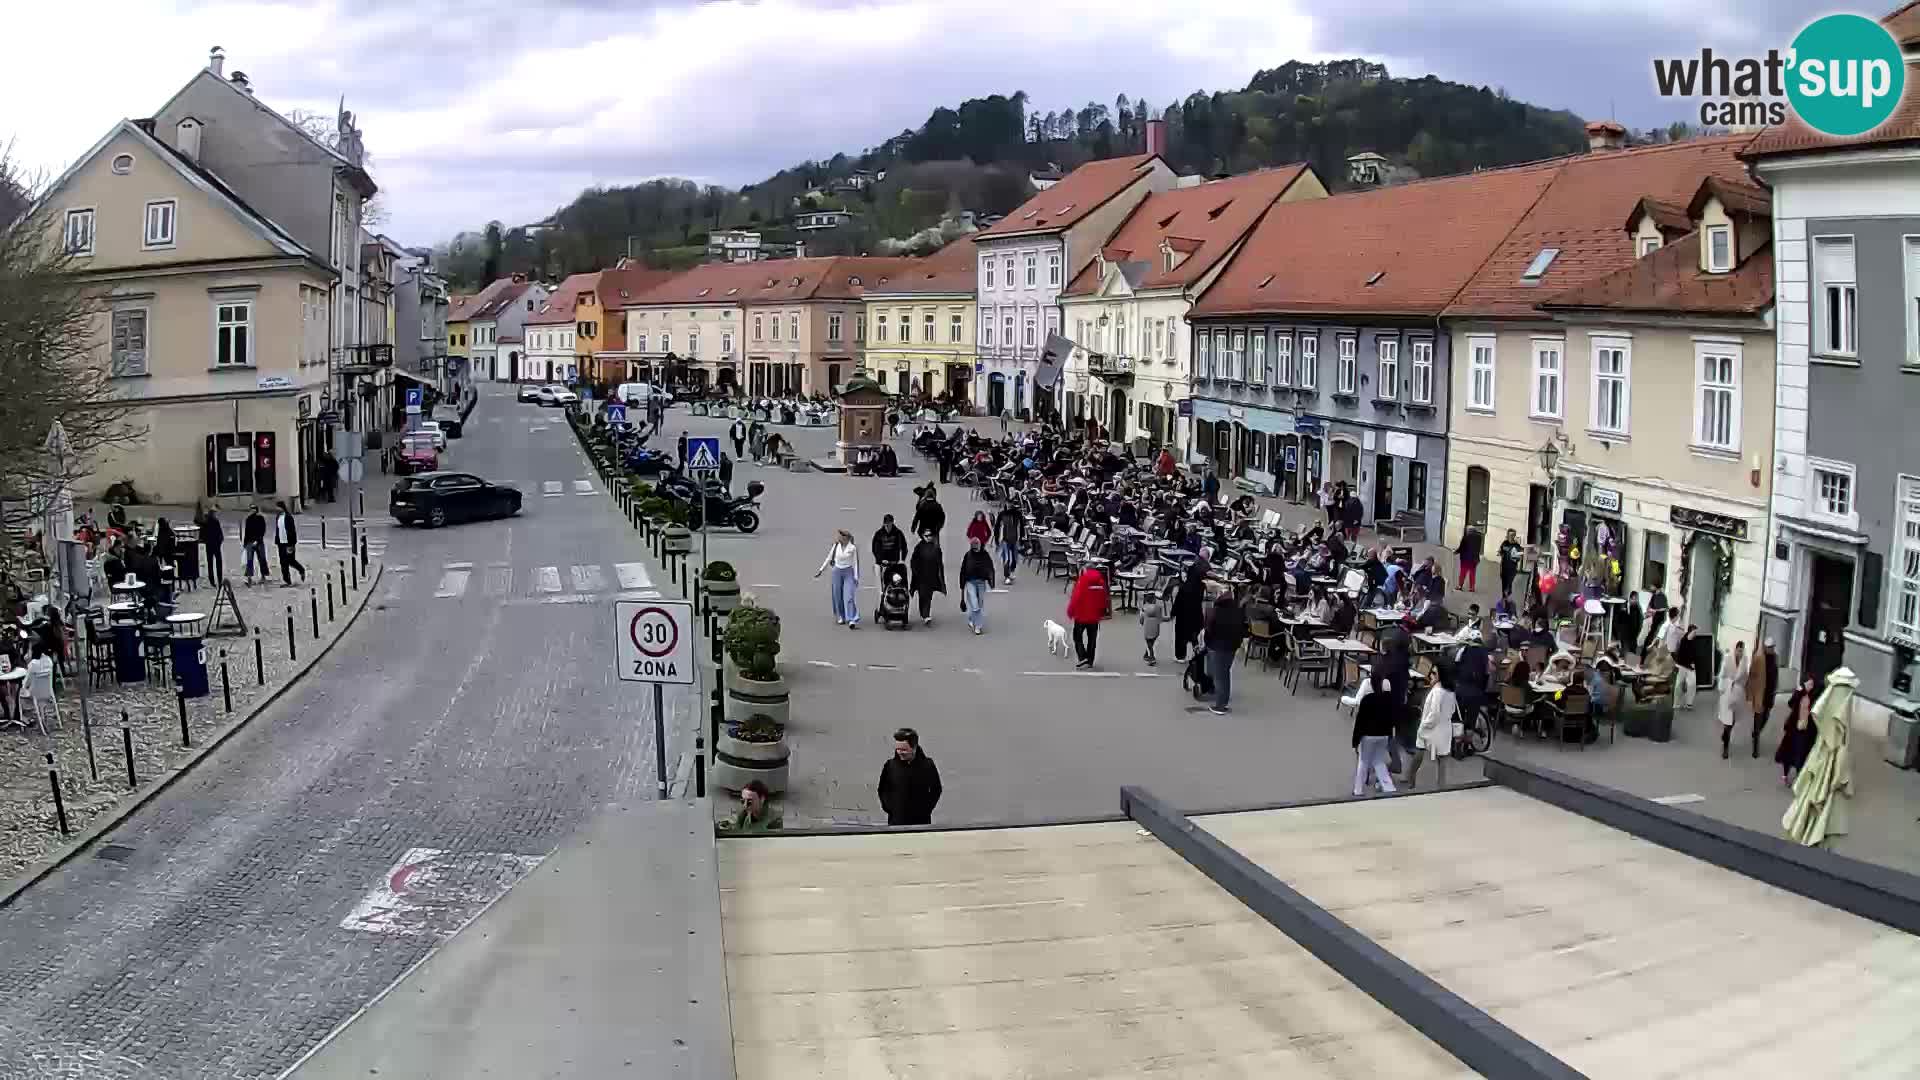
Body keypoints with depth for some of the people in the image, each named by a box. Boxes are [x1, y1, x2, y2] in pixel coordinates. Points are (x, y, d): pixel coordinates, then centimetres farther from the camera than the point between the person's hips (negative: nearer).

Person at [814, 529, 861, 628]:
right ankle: (841, 617, 22)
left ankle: (852, 620, -18)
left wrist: (856, 577, -4)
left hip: (848, 572, -4)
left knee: (849, 597, -13)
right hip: (837, 571, 4)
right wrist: (821, 570, 12)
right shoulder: (836, 546, 4)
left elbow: (855, 563, -2)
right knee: (838, 596, 6)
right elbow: (829, 558, 13)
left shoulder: (852, 547, -5)